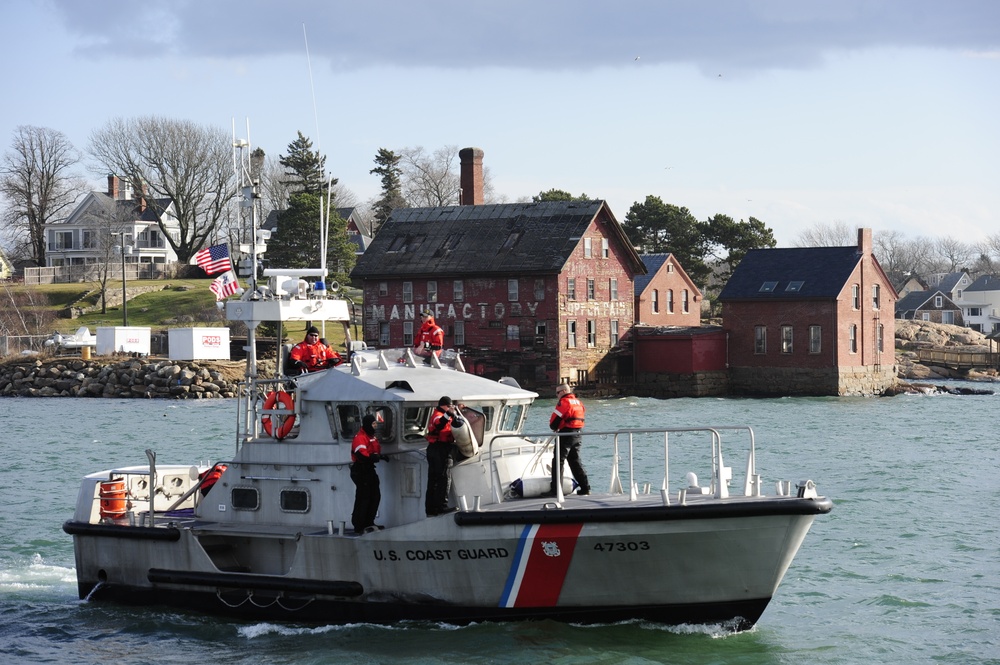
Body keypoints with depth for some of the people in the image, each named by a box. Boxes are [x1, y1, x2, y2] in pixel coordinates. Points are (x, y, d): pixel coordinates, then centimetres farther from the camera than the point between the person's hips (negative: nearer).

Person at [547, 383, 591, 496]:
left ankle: (555, 490, -7)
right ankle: (585, 487, 13)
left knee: (558, 461, -4)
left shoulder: (564, 402, -10)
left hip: (566, 435, -8)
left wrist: (554, 427, 9)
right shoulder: (578, 402, 16)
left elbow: (555, 418, -14)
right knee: (575, 461, 16)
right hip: (578, 435, 8)